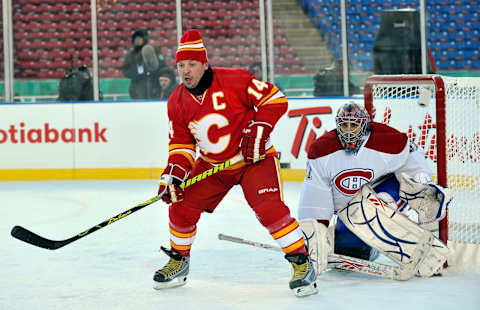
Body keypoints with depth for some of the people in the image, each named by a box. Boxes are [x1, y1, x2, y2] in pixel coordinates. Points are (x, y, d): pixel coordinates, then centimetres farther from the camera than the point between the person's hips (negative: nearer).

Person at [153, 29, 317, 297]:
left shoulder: (234, 81, -19)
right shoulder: (177, 102, -2)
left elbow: (275, 99, -16)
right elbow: (182, 142, 4)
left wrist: (258, 131, -24)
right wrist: (173, 172, -11)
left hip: (254, 158, -5)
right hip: (210, 164, 6)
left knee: (269, 208, -24)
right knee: (182, 208, -1)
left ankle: (302, 263, -12)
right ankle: (179, 263, 23)